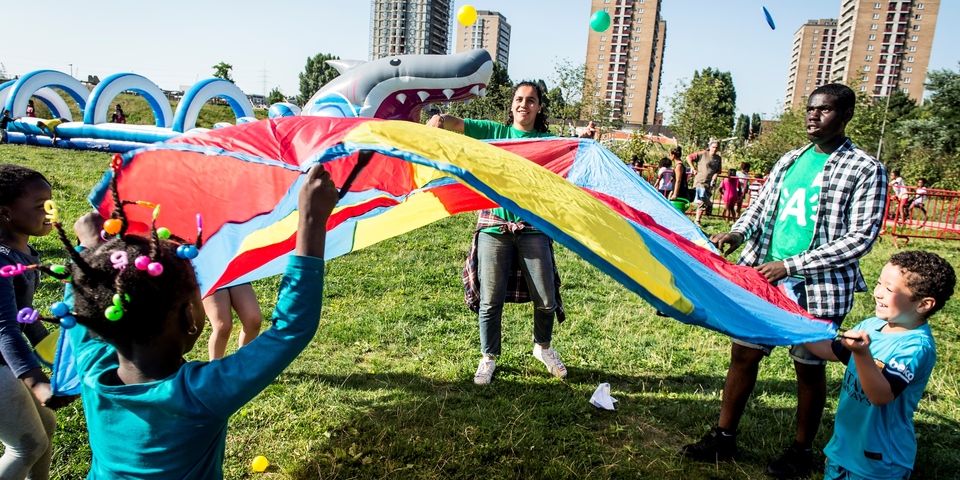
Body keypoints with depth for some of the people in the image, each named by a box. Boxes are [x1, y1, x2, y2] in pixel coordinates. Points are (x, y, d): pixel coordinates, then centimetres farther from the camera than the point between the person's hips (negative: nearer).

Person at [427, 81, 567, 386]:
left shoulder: (547, 141, 10)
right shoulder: (494, 131, 8)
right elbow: (456, 124, -1)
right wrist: (439, 120, -22)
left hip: (532, 226, 1)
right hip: (494, 225, -1)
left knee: (546, 299, 3)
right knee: (490, 299, 2)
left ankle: (543, 347, 32)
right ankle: (488, 358, 24)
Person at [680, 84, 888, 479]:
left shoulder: (866, 170, -5)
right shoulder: (790, 160, 11)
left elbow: (861, 237, -11)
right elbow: (760, 206, 16)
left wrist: (790, 266, -18)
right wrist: (737, 232, -7)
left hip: (817, 289, -5)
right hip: (763, 277, 5)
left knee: (809, 369, 10)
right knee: (743, 354, 8)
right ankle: (723, 438, 24)